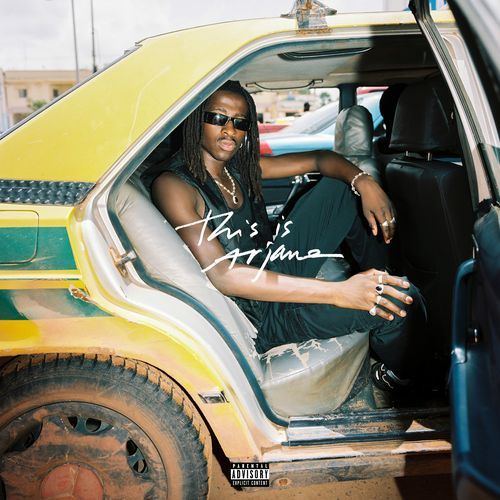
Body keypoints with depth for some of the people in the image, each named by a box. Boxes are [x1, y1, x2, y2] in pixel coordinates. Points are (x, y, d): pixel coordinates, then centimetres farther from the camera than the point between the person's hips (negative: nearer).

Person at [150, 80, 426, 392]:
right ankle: (395, 376, 11)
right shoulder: (173, 185, -19)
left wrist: (365, 182, -15)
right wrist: (337, 293, -36)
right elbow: (224, 276, -30)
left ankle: (380, 275, 18)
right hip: (261, 314, -8)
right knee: (402, 299, -21)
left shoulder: (242, 166, 5)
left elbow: (319, 159, 9)